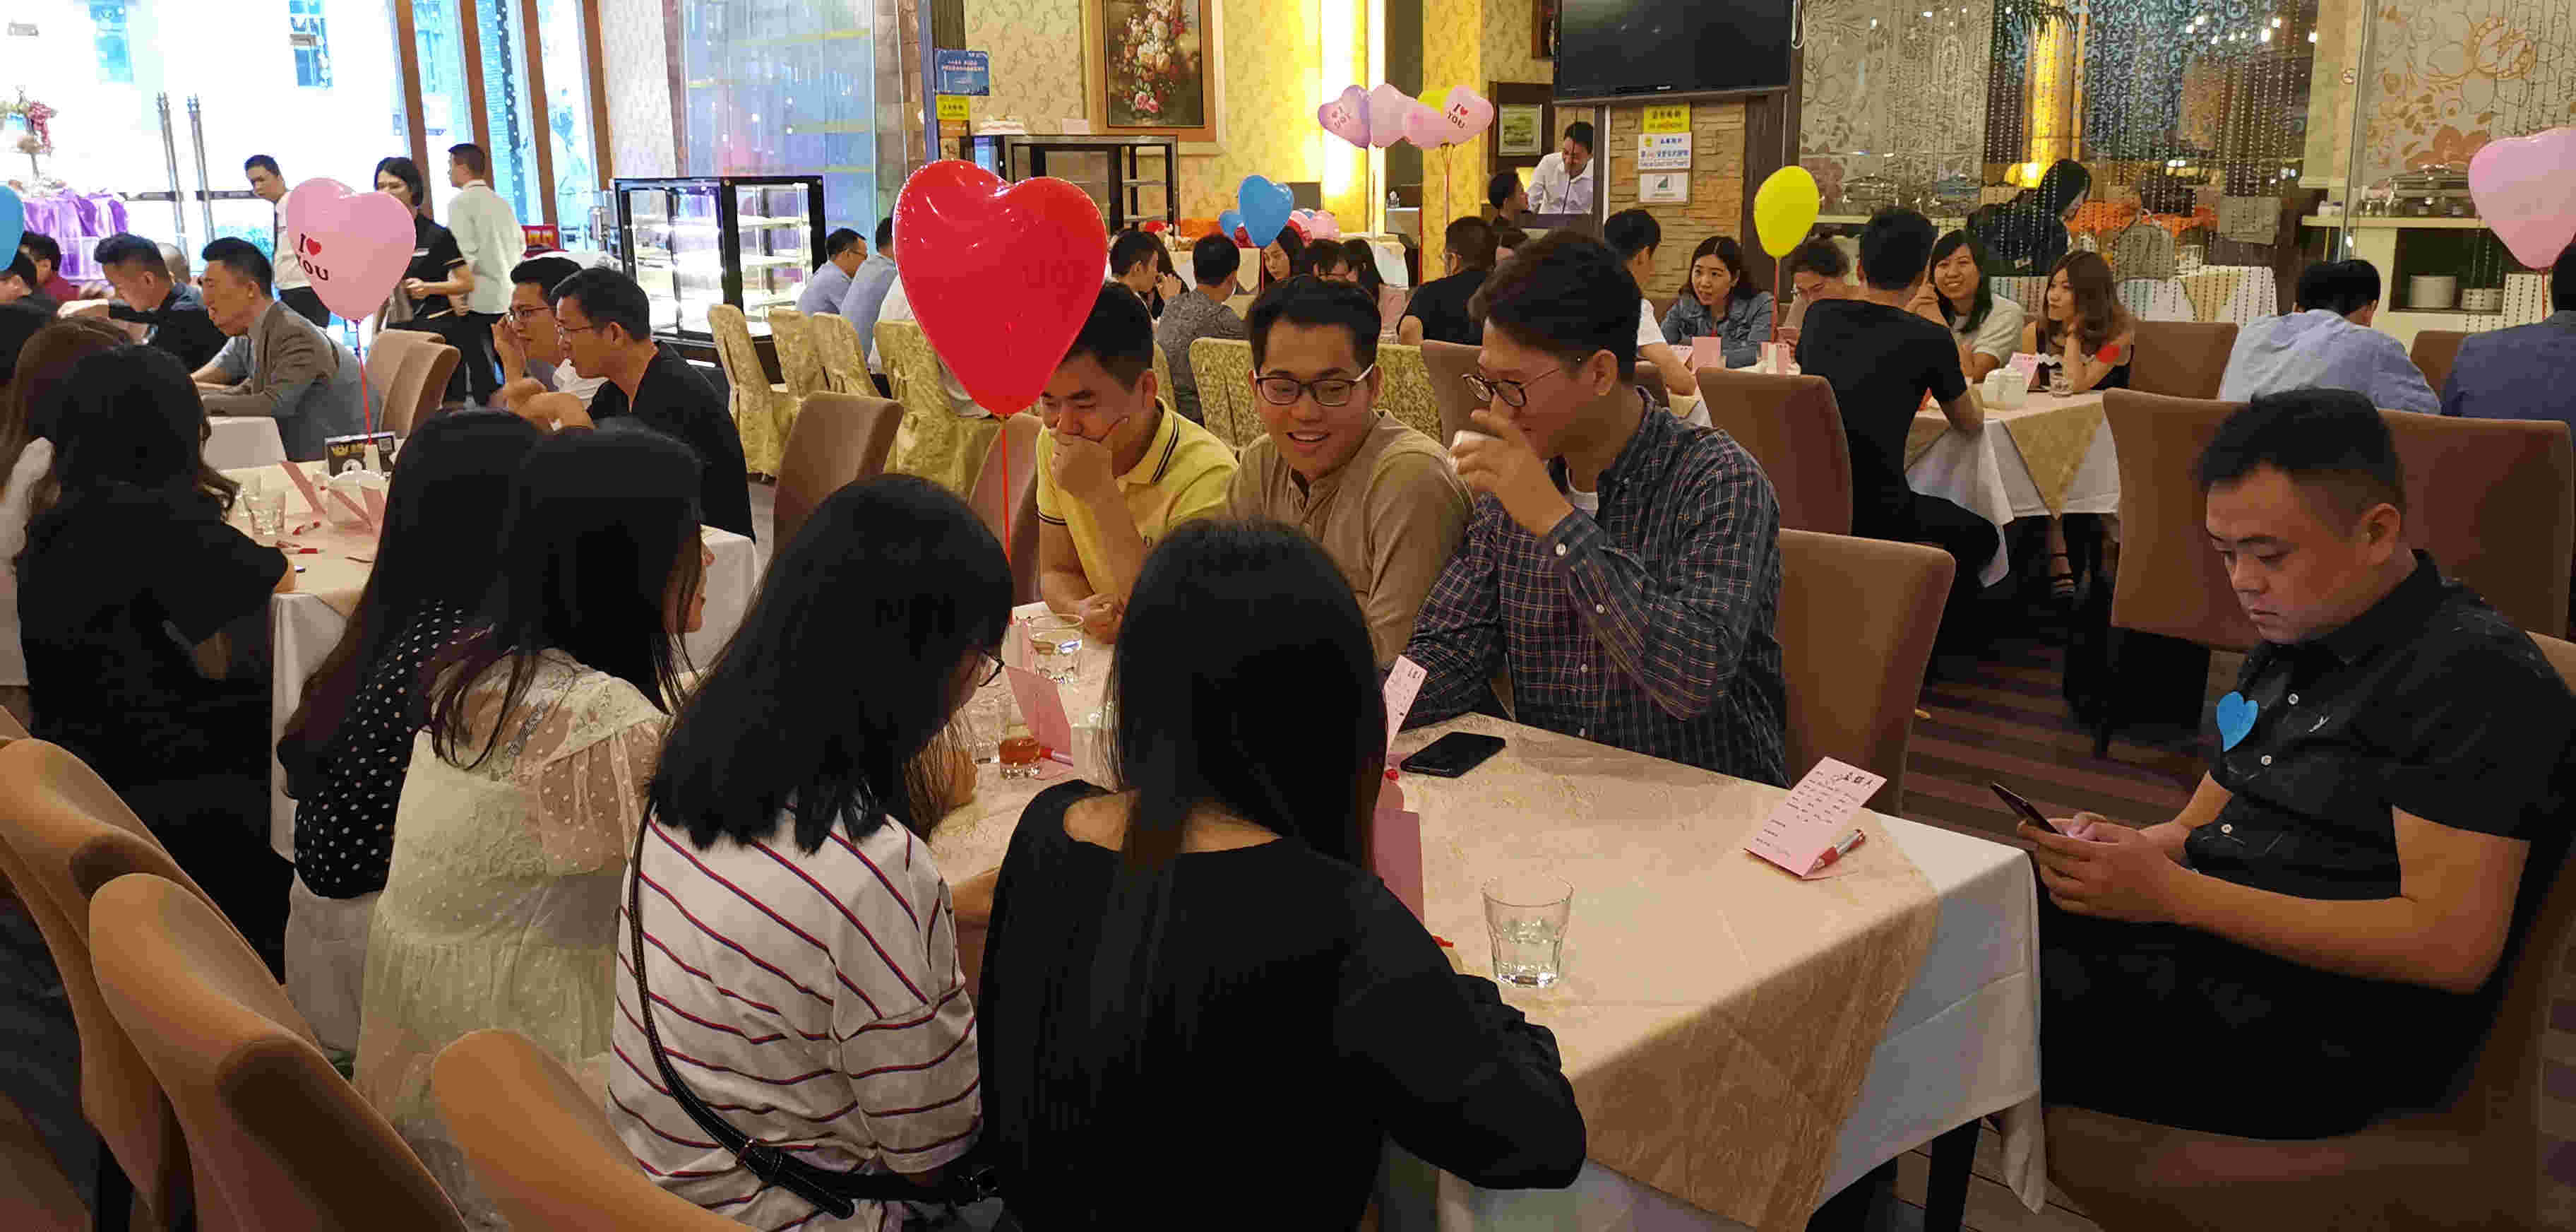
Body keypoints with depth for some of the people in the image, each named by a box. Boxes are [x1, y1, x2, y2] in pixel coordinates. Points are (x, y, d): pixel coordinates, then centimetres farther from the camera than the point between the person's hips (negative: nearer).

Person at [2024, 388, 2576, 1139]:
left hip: (2316, 1045, -8)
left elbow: (2452, 948, -21)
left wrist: (2172, 894, -23)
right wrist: (2130, 851, -6)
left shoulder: (2473, 676, -13)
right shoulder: (2290, 645, 15)